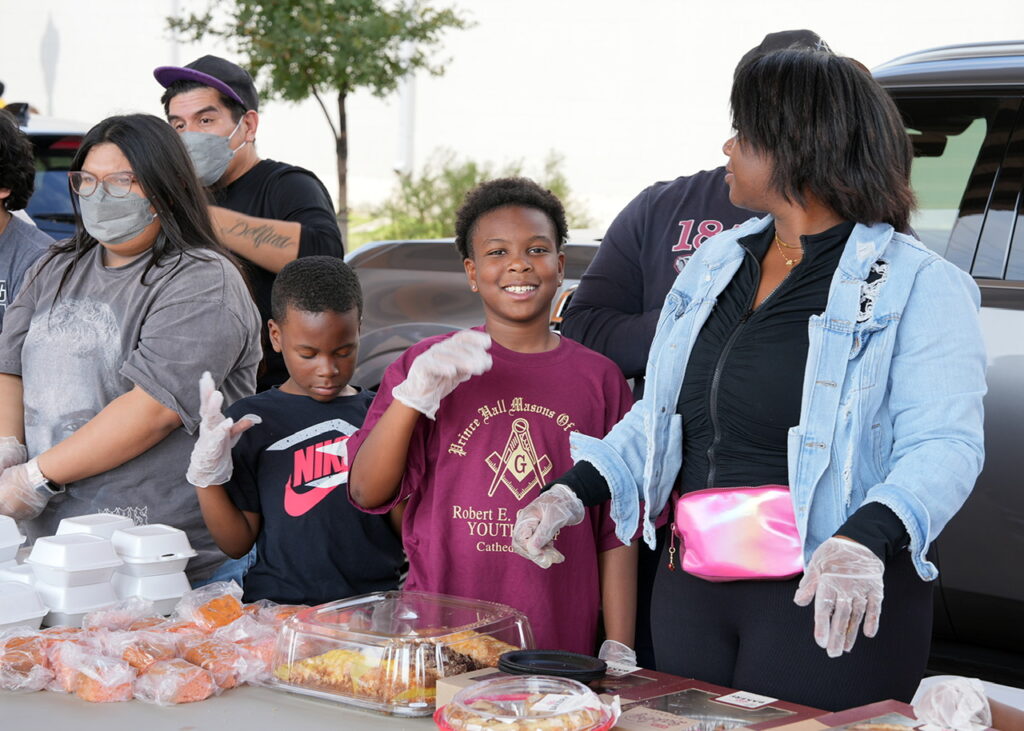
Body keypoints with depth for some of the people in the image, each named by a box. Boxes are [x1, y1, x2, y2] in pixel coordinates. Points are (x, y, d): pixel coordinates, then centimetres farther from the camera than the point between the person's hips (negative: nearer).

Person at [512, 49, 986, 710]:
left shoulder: (919, 285, -7)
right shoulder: (716, 264, 14)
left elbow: (944, 444, -17)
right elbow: (660, 412, 20)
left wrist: (864, 540, -34)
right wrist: (572, 492, 4)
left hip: (833, 605, -6)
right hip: (692, 593, 6)